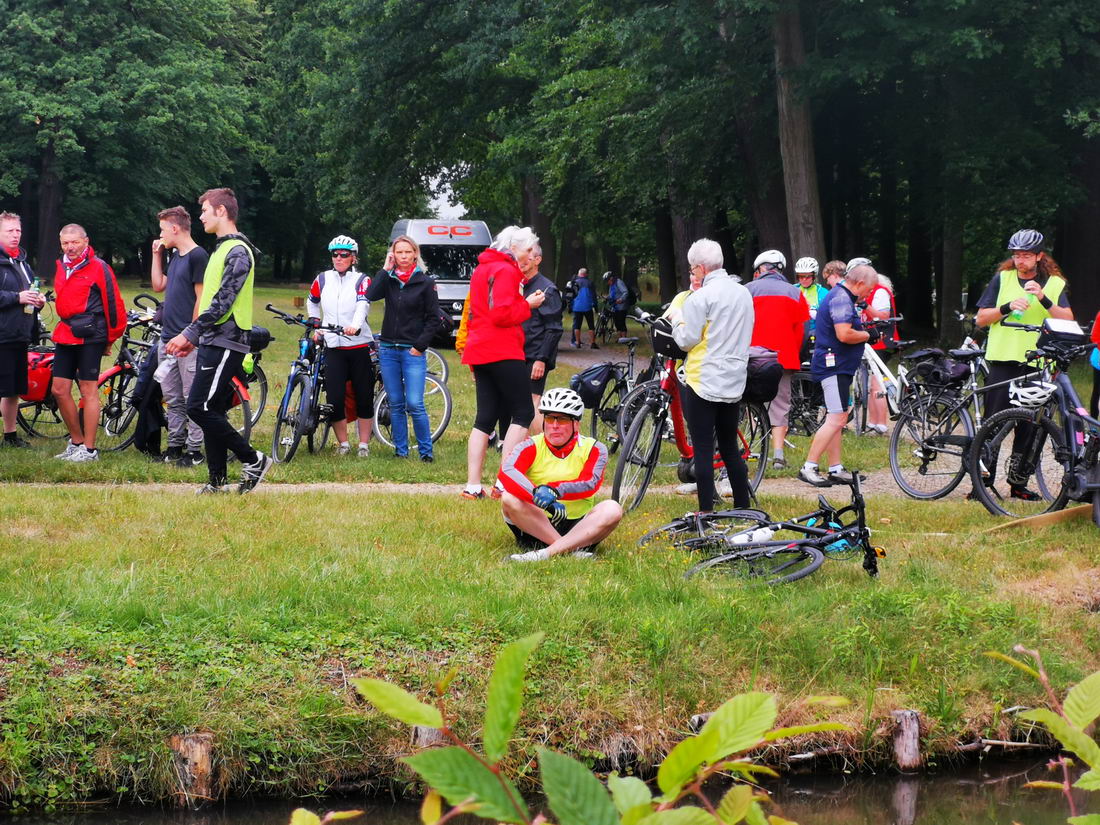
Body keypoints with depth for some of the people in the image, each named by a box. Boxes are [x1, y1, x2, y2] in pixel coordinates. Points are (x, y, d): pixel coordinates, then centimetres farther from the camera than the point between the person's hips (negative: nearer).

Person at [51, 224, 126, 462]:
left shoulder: (98, 267, -9)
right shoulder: (61, 267, 14)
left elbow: (114, 304, -6)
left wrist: (110, 338, 0)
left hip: (90, 337, -7)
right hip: (66, 336, 7)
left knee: (88, 391, -4)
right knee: (59, 390, 7)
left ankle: (89, 449, 1)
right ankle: (76, 442, 20)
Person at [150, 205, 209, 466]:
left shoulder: (198, 256, -11)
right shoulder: (175, 256, 17)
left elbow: (201, 298, -14)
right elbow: (158, 285, 21)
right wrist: (157, 255, 15)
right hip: (168, 337, 9)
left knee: (192, 397, -5)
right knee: (172, 397, 12)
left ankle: (194, 450, -3)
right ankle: (175, 446, 17)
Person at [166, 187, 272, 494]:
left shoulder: (238, 252, -13)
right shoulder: (222, 249, 19)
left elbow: (223, 302, -21)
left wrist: (189, 333, -23)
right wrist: (194, 338, 20)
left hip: (226, 344, -10)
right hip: (212, 342, 10)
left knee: (199, 408, -13)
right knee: (211, 411, 7)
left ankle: (253, 460, -5)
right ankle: (218, 480, 10)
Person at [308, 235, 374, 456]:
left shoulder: (361, 280, 1)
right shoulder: (323, 279, 10)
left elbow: (363, 304, -16)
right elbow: (312, 302, 27)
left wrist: (355, 325, -36)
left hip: (359, 345, -2)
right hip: (333, 347, 2)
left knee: (364, 397, 2)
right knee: (334, 398, -7)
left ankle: (364, 444, 12)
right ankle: (342, 443, 8)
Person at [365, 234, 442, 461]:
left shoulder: (425, 282, -1)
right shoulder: (388, 279, 8)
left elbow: (433, 319, 0)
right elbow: (371, 295, -12)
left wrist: (419, 346, -7)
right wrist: (386, 269, -8)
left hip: (413, 351, -4)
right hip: (388, 350, 4)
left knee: (414, 404, -10)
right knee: (395, 404, 7)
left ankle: (426, 451, -1)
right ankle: (400, 450, 13)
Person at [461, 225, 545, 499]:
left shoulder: (482, 269, 20)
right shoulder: (505, 271, -11)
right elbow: (502, 314, -20)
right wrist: (528, 304, -7)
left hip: (480, 351, 10)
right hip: (502, 351, -10)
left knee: (486, 417, 8)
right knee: (523, 413, -5)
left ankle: (473, 485, 3)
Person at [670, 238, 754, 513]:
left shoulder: (700, 298, -14)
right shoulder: (744, 294, 10)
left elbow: (687, 340, -13)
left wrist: (678, 322, 6)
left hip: (703, 381, -7)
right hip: (734, 383, 7)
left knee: (703, 450, -3)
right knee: (730, 447, 15)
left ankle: (705, 513, -3)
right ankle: (743, 507, 17)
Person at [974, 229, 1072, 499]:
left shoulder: (1055, 284, 8)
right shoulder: (1003, 279, 8)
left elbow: (1068, 320, -4)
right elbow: (981, 318, 7)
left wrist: (1044, 300, -19)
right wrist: (1007, 308, -10)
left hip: (1036, 364, 0)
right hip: (1002, 361, 0)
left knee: (1029, 427, 3)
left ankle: (1018, 482, 12)